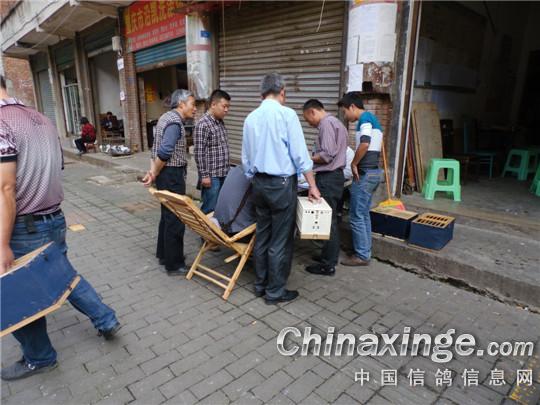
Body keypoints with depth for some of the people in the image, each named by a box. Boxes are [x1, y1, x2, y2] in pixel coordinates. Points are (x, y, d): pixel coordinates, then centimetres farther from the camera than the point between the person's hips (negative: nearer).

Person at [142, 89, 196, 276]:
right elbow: (165, 153, -25)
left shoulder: (166, 117, 16)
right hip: (172, 175, -10)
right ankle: (174, 265, 6)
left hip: (165, 174, 10)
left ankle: (163, 254, 32)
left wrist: (152, 171, 3)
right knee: (175, 220, -3)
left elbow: (157, 149, 12)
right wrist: (154, 174, -12)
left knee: (167, 215, 19)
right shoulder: (175, 122, -16)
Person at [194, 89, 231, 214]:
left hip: (223, 174, 8)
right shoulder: (203, 124, -15)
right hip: (211, 176, -8)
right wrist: (204, 175, -18)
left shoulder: (221, 122, 11)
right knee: (210, 209, 0)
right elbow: (199, 153, -18)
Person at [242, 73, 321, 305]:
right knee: (280, 240, 3)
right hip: (282, 183, -6)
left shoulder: (251, 118, 8)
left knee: (262, 235, 16)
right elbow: (300, 154, -12)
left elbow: (245, 157, 13)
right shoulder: (286, 114, -10)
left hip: (259, 183, 7)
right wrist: (312, 185, -4)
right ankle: (275, 292, 14)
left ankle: (260, 285, 27)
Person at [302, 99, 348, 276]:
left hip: (328, 178, -11)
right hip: (335, 175, 11)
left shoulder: (326, 123, -13)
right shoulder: (335, 122, 19)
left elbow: (327, 155, -21)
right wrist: (315, 159, 11)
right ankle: (330, 256, 26)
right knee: (331, 219, 16)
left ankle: (327, 265, 5)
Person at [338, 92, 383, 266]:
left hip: (365, 173, -10)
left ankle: (361, 255, 6)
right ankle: (365, 252, 23)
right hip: (373, 171, 10)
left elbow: (364, 144, -28)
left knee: (356, 216, -3)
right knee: (364, 214, 15)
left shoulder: (365, 118, -12)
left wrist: (354, 164, -15)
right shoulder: (372, 118, 18)